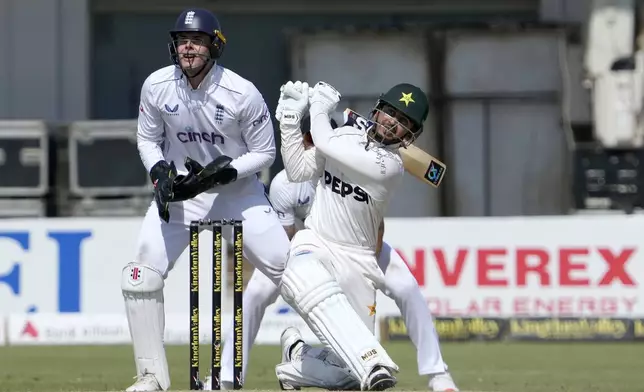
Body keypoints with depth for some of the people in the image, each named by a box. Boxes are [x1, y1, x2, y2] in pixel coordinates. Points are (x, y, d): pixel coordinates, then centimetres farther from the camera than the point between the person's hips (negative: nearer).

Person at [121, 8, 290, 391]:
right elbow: (148, 139, 5)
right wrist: (160, 172, -15)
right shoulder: (157, 86, -12)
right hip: (179, 189, 2)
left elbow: (265, 152, -9)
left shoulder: (242, 93, -20)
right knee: (142, 277, -11)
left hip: (237, 189, -2)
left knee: (290, 269, -9)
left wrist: (221, 172, -22)